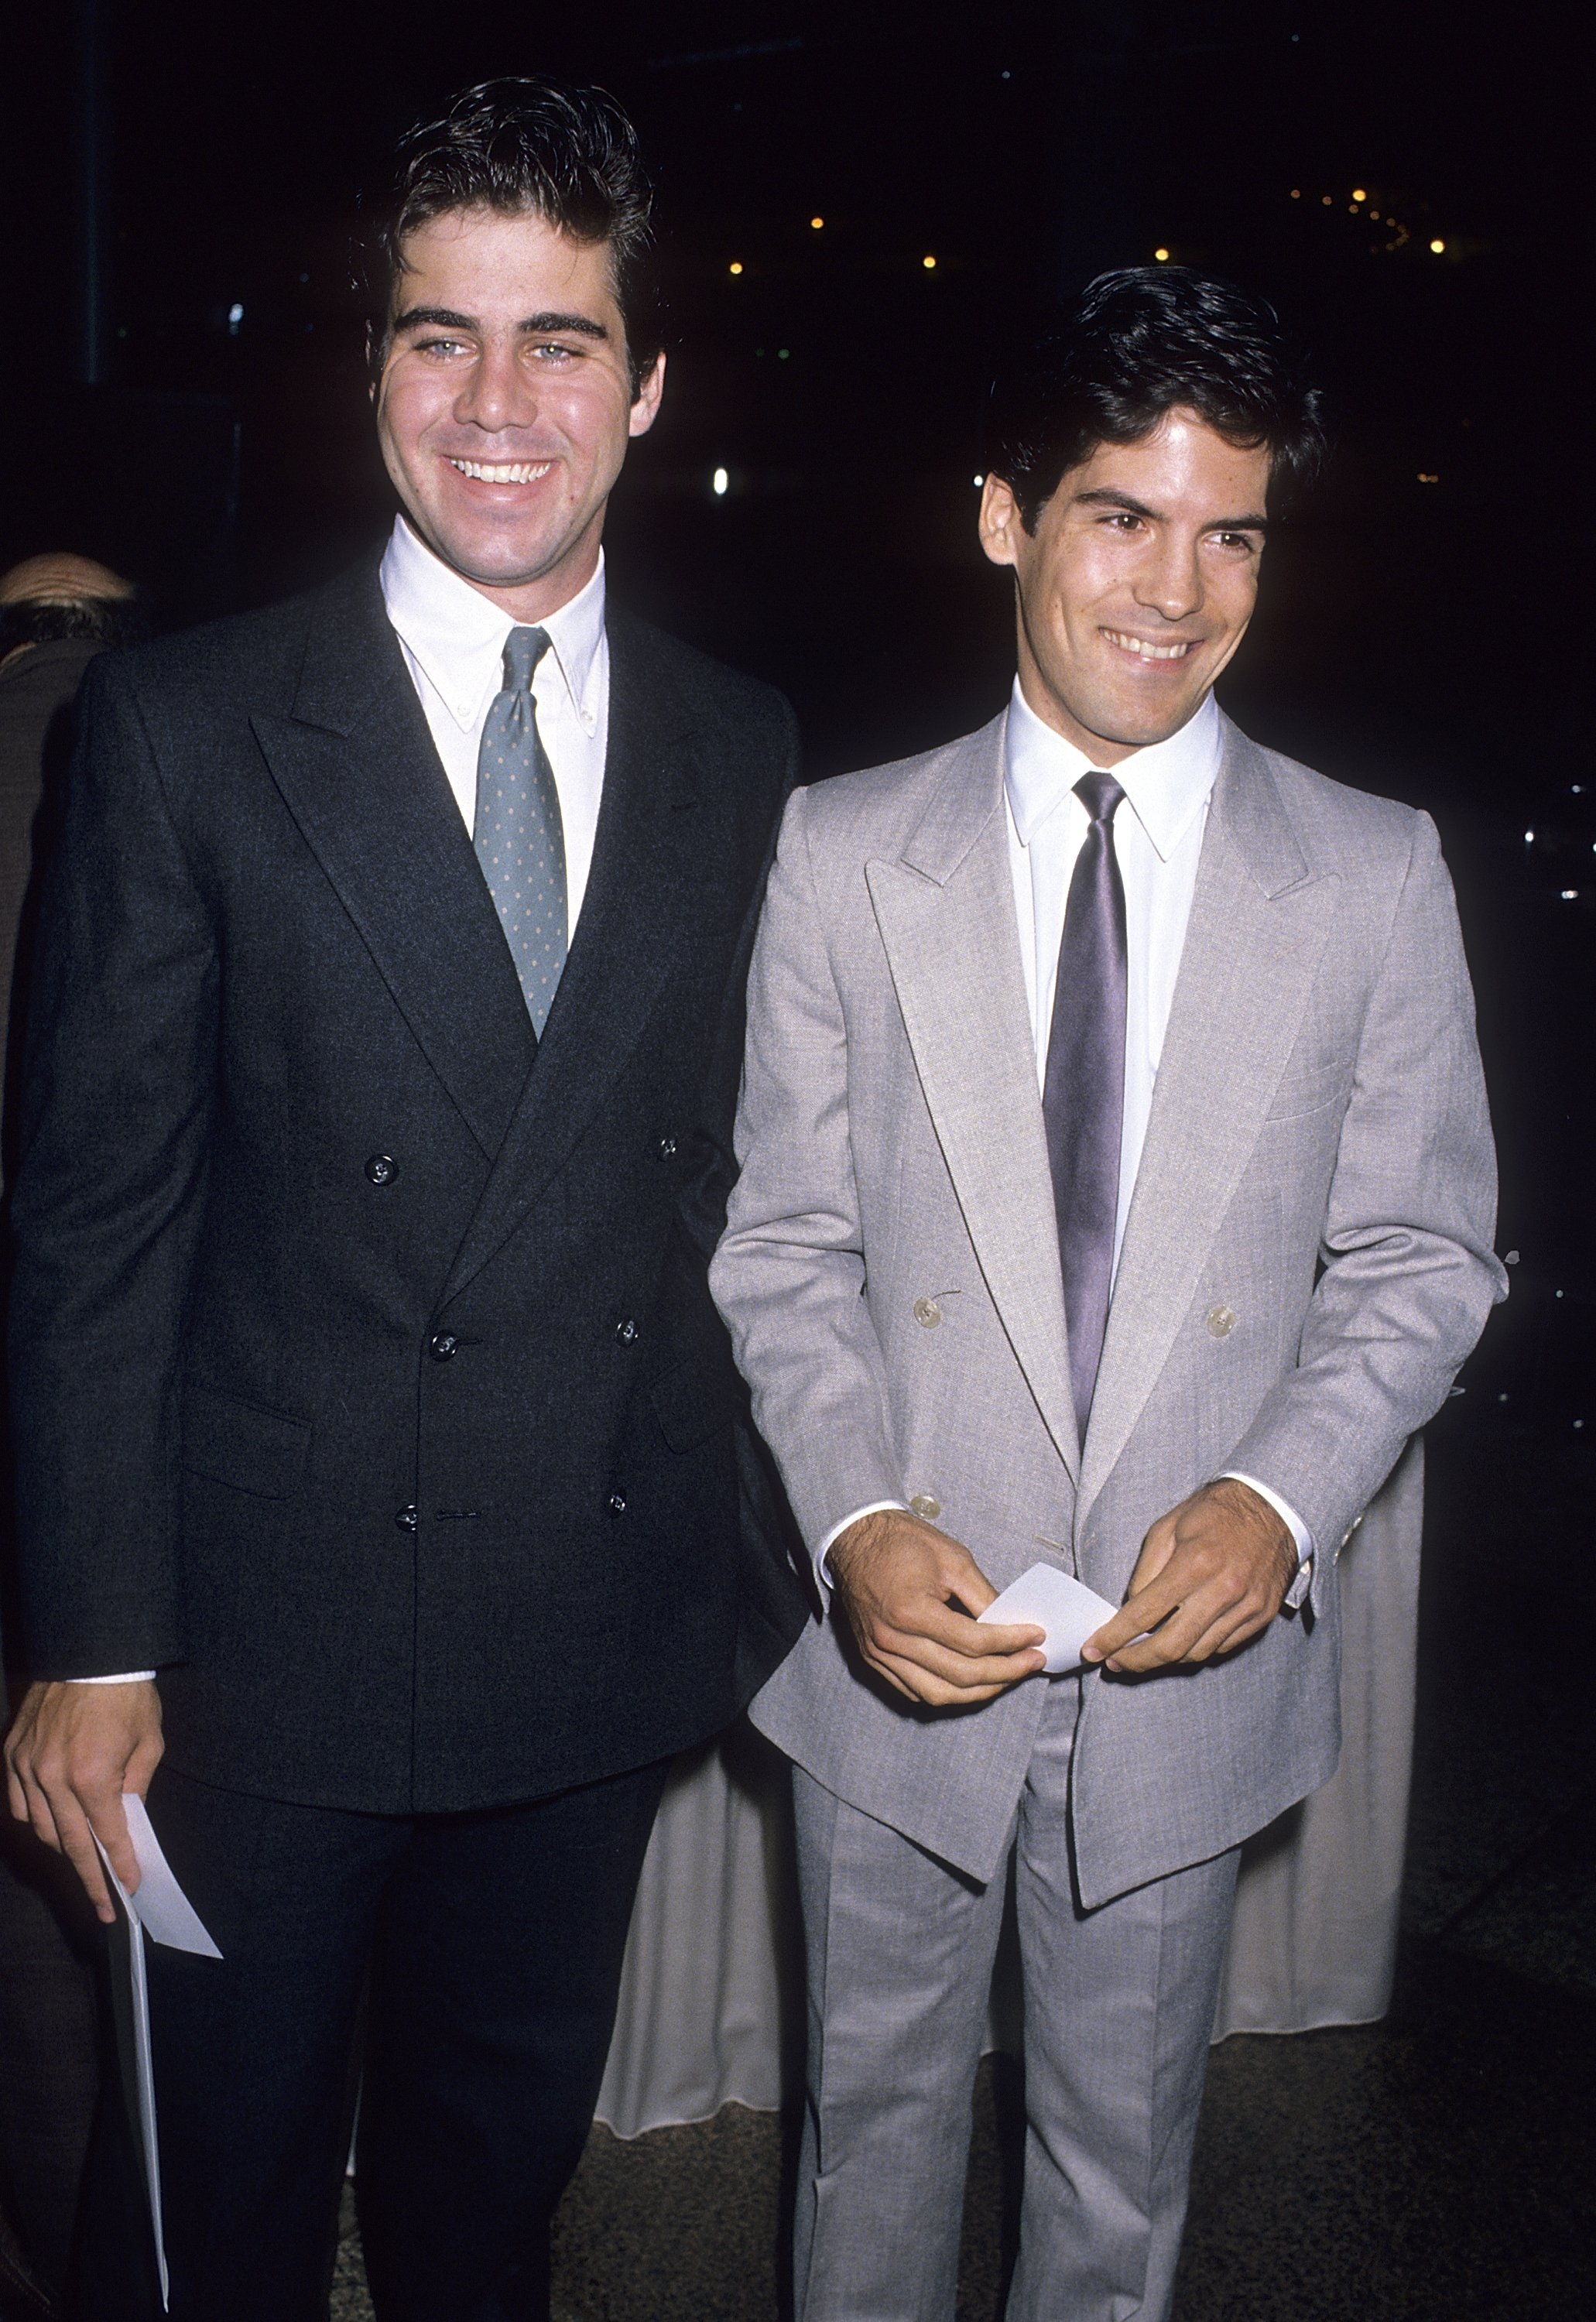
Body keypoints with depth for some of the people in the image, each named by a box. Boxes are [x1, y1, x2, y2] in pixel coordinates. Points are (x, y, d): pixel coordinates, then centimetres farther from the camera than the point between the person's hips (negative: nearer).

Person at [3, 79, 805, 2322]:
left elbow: (720, 1169, 7)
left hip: (603, 1633, 3)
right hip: (263, 1650, -3)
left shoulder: (742, 750, 3)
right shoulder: (182, 726, -8)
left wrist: (747, 1534, 6)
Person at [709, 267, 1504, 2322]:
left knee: (1121, 2142, 20)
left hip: (1195, 1648, 0)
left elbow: (1422, 1254, 0)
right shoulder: (843, 855, -5)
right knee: (879, 2104, 21)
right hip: (902, 1630, 0)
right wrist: (858, 1518, -16)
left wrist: (1283, 1498, -16)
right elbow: (784, 1242, -2)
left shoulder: (1373, 879, -5)